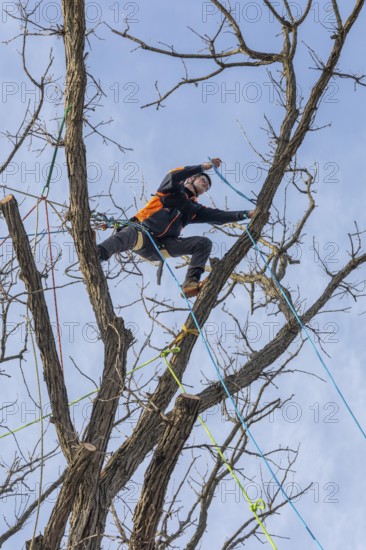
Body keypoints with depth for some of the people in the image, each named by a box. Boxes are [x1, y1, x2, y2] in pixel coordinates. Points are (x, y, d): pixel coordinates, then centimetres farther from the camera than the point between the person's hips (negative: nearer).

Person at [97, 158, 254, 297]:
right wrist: (203, 167, -4)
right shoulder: (174, 190, 16)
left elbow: (219, 216, 18)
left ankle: (191, 283, -28)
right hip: (143, 234, -4)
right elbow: (173, 176, -7)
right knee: (129, 235, -40)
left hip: (163, 245, 5)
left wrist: (246, 214, 8)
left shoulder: (195, 209, 27)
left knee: (204, 243, -11)